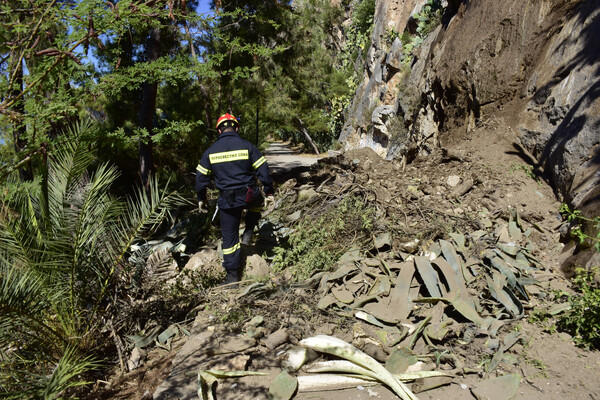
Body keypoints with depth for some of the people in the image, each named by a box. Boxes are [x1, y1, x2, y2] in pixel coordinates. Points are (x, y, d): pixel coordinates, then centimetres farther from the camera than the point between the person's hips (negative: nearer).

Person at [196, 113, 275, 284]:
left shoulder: (210, 151, 3)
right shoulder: (247, 146, -4)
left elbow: (201, 178, 7)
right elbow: (263, 171, -5)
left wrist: (201, 199, 20)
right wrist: (269, 193, 5)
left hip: (227, 199, 1)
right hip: (249, 196, -1)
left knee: (229, 238, 13)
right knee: (256, 200, 36)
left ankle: (232, 275, 17)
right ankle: (248, 233, 21)